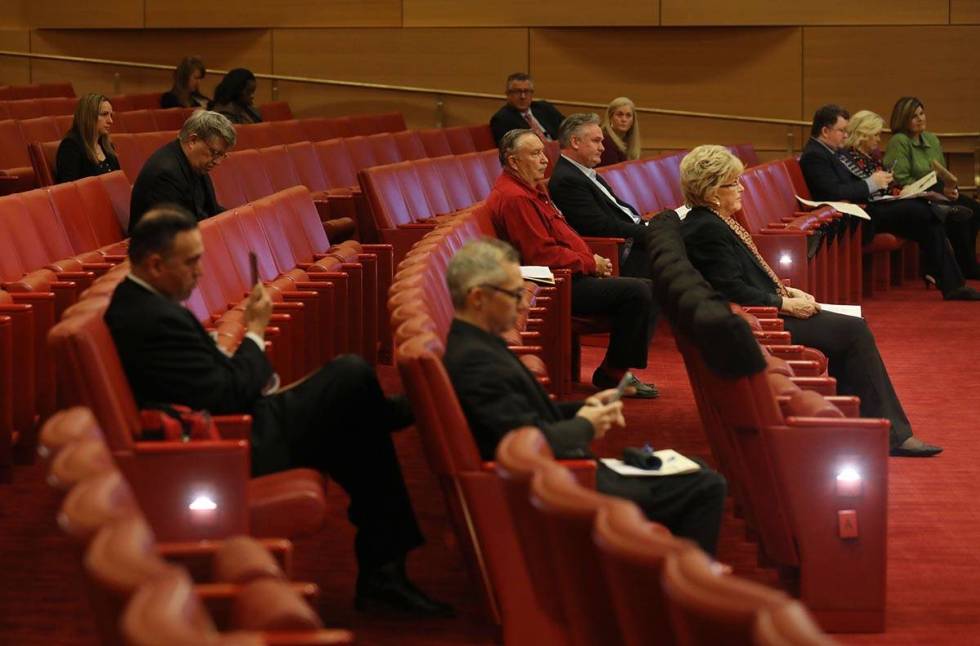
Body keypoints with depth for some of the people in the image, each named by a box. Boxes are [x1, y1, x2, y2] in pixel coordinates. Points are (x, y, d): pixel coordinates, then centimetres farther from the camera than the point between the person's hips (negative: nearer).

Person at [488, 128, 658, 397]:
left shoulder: (531, 189, 18)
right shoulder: (514, 198, -18)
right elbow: (542, 254, -23)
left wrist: (592, 260, 7)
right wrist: (591, 264, -12)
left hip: (569, 276, 12)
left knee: (647, 289, 9)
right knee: (637, 293, -20)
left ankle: (617, 370, 6)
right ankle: (610, 374, -9)